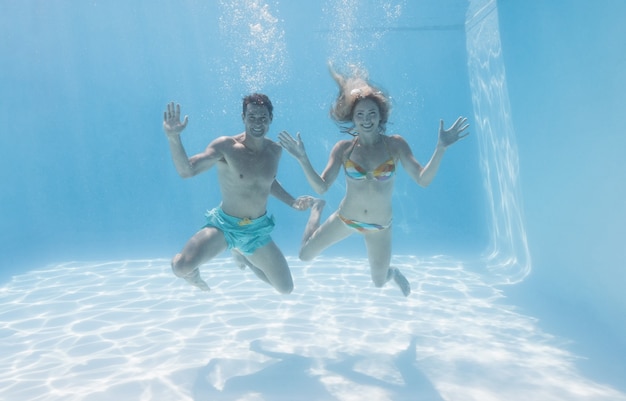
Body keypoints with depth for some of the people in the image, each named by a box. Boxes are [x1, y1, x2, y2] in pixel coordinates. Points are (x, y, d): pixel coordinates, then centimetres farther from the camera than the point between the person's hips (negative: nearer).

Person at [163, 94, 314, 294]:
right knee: (182, 268, -32)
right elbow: (186, 171, -28)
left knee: (286, 288, 13)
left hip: (257, 230, 5)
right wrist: (173, 138, -42)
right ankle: (192, 269, 11)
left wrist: (292, 202, 6)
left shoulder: (275, 150, -2)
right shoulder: (225, 146, -18)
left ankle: (242, 255, 37)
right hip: (224, 226, -5)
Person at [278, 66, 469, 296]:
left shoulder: (395, 145, -13)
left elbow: (423, 180, -20)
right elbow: (321, 187, -17)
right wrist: (303, 159, -30)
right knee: (305, 255, 8)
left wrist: (440, 148, -32)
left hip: (380, 226, 0)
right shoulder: (343, 148, -13)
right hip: (344, 220, 0)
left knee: (379, 282, 15)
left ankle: (392, 272, 57)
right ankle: (317, 209, 36)